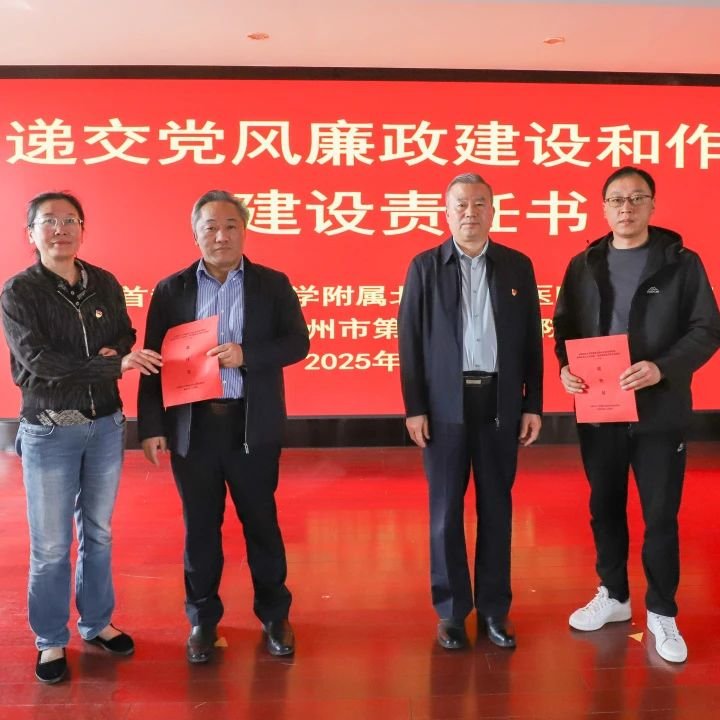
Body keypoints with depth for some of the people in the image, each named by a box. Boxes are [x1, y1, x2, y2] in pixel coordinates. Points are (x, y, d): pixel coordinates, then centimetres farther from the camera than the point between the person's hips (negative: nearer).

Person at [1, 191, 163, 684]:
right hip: (50, 430, -4)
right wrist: (113, 364, -25)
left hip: (106, 424, 4)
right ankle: (51, 640, 23)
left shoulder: (105, 284, 4)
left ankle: (98, 624, 32)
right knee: (51, 544, 5)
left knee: (98, 533, 15)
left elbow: (126, 337, 11)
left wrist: (113, 354, -13)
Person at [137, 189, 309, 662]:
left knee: (262, 522, 10)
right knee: (200, 527, 11)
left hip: (253, 425, -1)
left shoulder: (272, 284, 3)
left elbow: (297, 342, -2)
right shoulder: (171, 290, 4)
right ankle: (203, 619, 28)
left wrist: (247, 354, -18)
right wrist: (151, 426, -5)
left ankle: (274, 614, 27)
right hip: (192, 425, 1)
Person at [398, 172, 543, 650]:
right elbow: (410, 340, -1)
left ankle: (494, 607, 23)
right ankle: (452, 610, 20)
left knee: (497, 507, 9)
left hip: (500, 403, 2)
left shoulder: (518, 266, 6)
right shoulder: (425, 267, 2)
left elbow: (532, 339, 6)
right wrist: (414, 408, -7)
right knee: (446, 510, 6)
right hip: (445, 405, -1)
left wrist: (533, 405, 1)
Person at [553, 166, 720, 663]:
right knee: (605, 508, 14)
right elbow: (564, 326, 10)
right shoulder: (583, 266, 7)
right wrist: (566, 367, -10)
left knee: (661, 516, 5)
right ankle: (613, 596, 33)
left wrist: (664, 368, -22)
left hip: (659, 412, -3)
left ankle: (662, 613, 23)